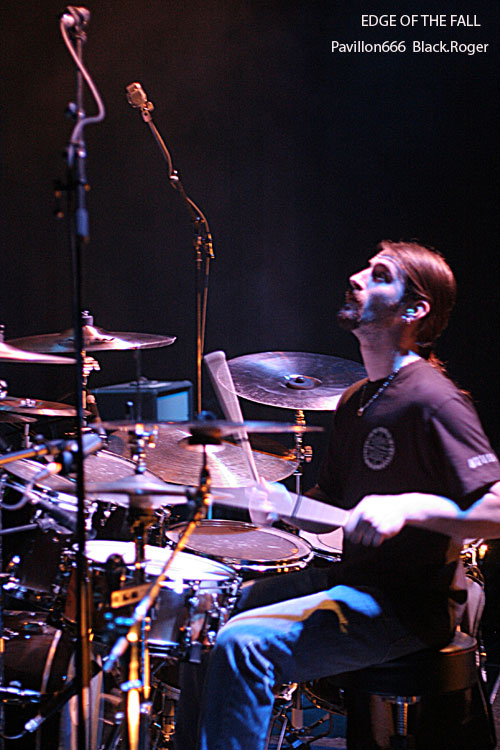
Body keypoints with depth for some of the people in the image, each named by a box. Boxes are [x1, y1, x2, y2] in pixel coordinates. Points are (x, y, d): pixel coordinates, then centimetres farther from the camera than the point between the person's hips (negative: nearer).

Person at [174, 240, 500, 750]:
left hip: (408, 605, -9)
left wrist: (408, 507, -33)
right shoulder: (356, 401, 12)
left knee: (243, 643, -22)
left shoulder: (430, 401, -17)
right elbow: (328, 509, 18)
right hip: (353, 580, 9)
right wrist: (283, 503, -2)